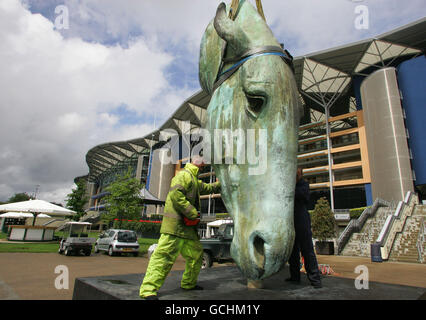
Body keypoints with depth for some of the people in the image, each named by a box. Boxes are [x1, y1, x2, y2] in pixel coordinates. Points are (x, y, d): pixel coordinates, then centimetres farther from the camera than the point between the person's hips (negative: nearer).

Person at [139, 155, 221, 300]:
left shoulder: (194, 181, 26)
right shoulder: (184, 175, -7)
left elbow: (207, 188, 43)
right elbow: (175, 194, -21)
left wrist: (221, 184, 50)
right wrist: (192, 213, -21)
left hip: (187, 226, 10)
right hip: (176, 224, -10)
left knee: (196, 252, 15)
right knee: (165, 254, -12)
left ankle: (189, 283, 29)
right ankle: (148, 289, -9)